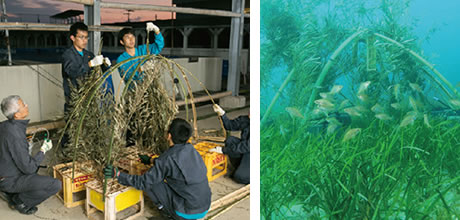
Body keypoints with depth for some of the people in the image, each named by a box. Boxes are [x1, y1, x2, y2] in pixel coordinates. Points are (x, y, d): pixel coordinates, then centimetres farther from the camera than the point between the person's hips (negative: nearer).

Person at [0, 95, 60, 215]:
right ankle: (21, 201, 0)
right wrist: (43, 150, -12)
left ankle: (11, 193, 21)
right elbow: (28, 168, -24)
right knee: (56, 185, -16)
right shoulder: (15, 136, -30)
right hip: (11, 180, -9)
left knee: (35, 164, 33)